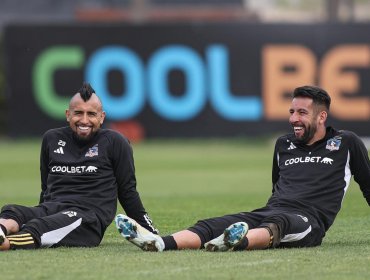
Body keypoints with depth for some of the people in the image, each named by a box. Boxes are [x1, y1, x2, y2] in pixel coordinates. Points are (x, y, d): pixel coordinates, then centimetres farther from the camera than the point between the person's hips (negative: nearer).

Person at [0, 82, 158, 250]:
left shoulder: (115, 143, 10)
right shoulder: (51, 139, 22)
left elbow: (127, 191, 14)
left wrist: (148, 231, 14)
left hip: (89, 213, -4)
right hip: (50, 209, 4)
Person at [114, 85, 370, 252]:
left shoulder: (346, 143, 13)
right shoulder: (284, 144, 26)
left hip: (308, 220, -5)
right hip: (269, 213, 5)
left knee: (278, 223, -42)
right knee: (215, 225, -25)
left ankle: (239, 242, -75)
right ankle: (159, 243, -51)